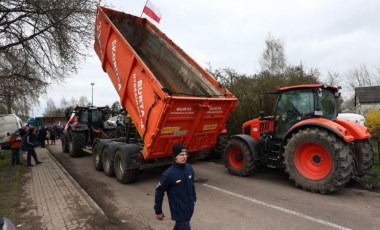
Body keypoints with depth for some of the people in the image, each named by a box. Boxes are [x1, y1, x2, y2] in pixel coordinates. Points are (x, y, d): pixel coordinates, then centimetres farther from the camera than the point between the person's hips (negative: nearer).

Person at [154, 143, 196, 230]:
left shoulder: (189, 168, -5)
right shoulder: (168, 174, -23)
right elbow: (159, 192, -13)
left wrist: (194, 199, 17)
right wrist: (158, 211, -7)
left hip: (189, 209, 6)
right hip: (179, 211, -6)